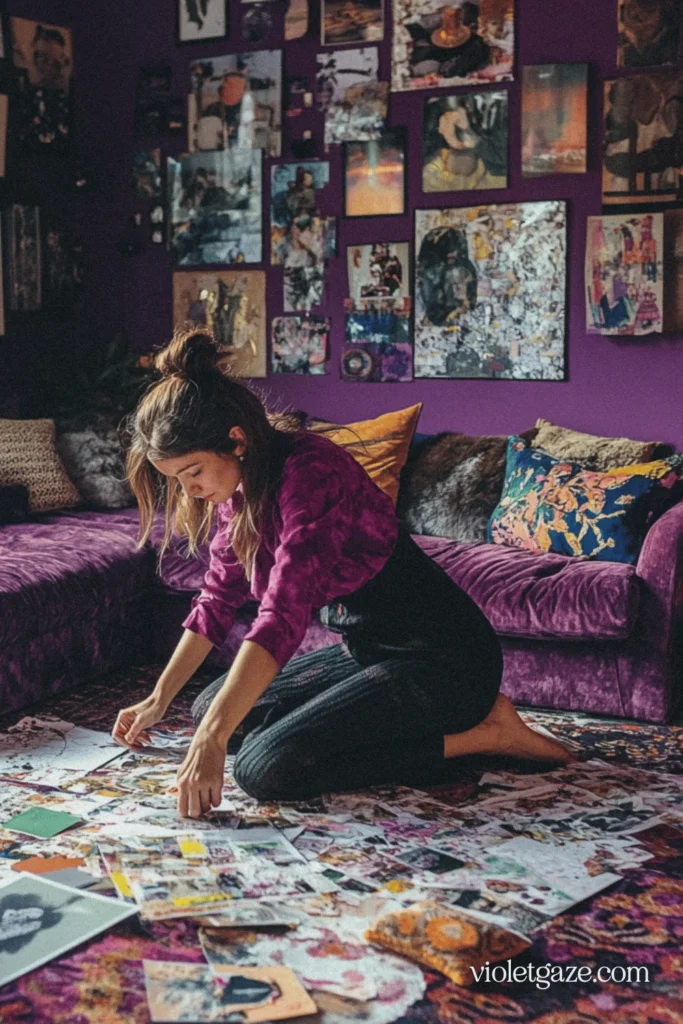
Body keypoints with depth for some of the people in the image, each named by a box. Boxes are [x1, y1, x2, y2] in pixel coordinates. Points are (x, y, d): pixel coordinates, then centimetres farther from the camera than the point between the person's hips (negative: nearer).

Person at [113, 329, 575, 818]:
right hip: (370, 650, 10)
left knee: (262, 768, -20)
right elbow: (218, 600, 16)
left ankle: (481, 733, -8)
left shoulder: (308, 471, -24)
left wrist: (212, 739, -37)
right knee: (212, 706, 12)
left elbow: (284, 615, -34)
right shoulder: (238, 487, 4)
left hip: (440, 660, -10)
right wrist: (159, 699, 13)